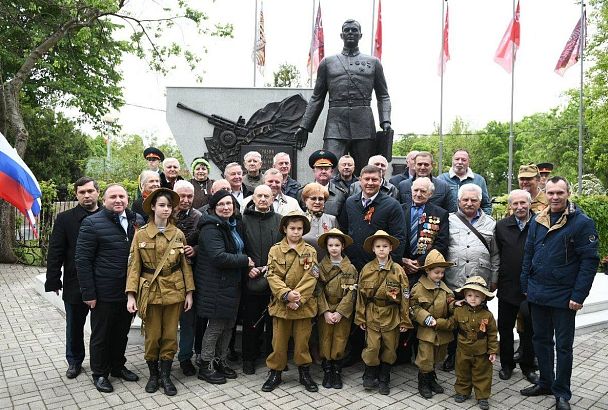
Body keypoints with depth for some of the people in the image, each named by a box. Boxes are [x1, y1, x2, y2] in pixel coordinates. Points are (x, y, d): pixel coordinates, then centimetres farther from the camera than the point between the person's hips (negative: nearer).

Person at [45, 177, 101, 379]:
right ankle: (74, 362, 36)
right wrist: (54, 281, -6)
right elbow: (55, 252, -2)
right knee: (74, 326, 17)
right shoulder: (65, 218, -1)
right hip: (75, 284, 1)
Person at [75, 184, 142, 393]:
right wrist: (88, 293, -13)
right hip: (104, 293, -4)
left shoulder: (137, 221, 3)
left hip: (129, 291, 5)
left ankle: (118, 366, 39)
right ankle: (100, 374, 31)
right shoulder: (92, 223, -10)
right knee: (101, 335, 12)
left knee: (121, 333, 20)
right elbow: (82, 260, -11)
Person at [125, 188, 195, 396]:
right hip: (150, 291, -1)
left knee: (170, 336, 8)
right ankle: (153, 375, 28)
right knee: (152, 336, 8)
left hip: (174, 291, 1)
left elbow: (185, 265, 4)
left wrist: (189, 292, 1)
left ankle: (165, 376, 23)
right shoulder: (141, 234, -4)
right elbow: (134, 266, -4)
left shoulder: (178, 234, 1)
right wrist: (131, 295, -10)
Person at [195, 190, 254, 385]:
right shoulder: (211, 228, -15)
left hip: (232, 284, 8)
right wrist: (245, 261, -16)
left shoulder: (235, 225, 13)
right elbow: (219, 257, -25)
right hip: (216, 285, -8)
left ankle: (220, 360, 29)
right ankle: (206, 366, 16)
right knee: (216, 325, 0)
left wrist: (247, 268, 8)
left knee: (229, 324, 14)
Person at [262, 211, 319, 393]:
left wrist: (298, 299, -17)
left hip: (303, 304, 0)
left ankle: (304, 372, 29)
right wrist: (286, 294, -20)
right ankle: (275, 372, 27)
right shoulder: (275, 250, 0)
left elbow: (310, 279, -8)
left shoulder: (310, 251, -1)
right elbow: (272, 276, -7)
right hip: (280, 303, 0)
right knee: (279, 341, 9)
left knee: (302, 340, 11)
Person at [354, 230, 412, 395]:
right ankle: (369, 377, 22)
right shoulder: (366, 269, -3)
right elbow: (361, 295, 2)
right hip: (372, 315, 0)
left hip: (391, 316, 0)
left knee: (389, 348, 9)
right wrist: (360, 318, 2)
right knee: (372, 347, -2)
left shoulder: (398, 270, -6)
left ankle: (384, 380, 29)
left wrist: (405, 320, -4)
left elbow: (405, 297, -4)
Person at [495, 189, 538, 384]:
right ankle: (506, 364, 29)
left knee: (528, 329, 12)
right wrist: (496, 279, 1)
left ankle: (528, 366, 30)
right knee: (505, 328, 12)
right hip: (507, 287, 2)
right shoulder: (501, 226, 1)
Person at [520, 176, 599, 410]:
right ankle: (545, 382, 32)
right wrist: (526, 285, 8)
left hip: (564, 296, -5)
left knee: (563, 345, 8)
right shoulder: (537, 221, 6)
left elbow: (590, 261, -12)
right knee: (541, 339, 16)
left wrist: (578, 295, -16)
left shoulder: (582, 223, -10)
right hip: (537, 294, 5)